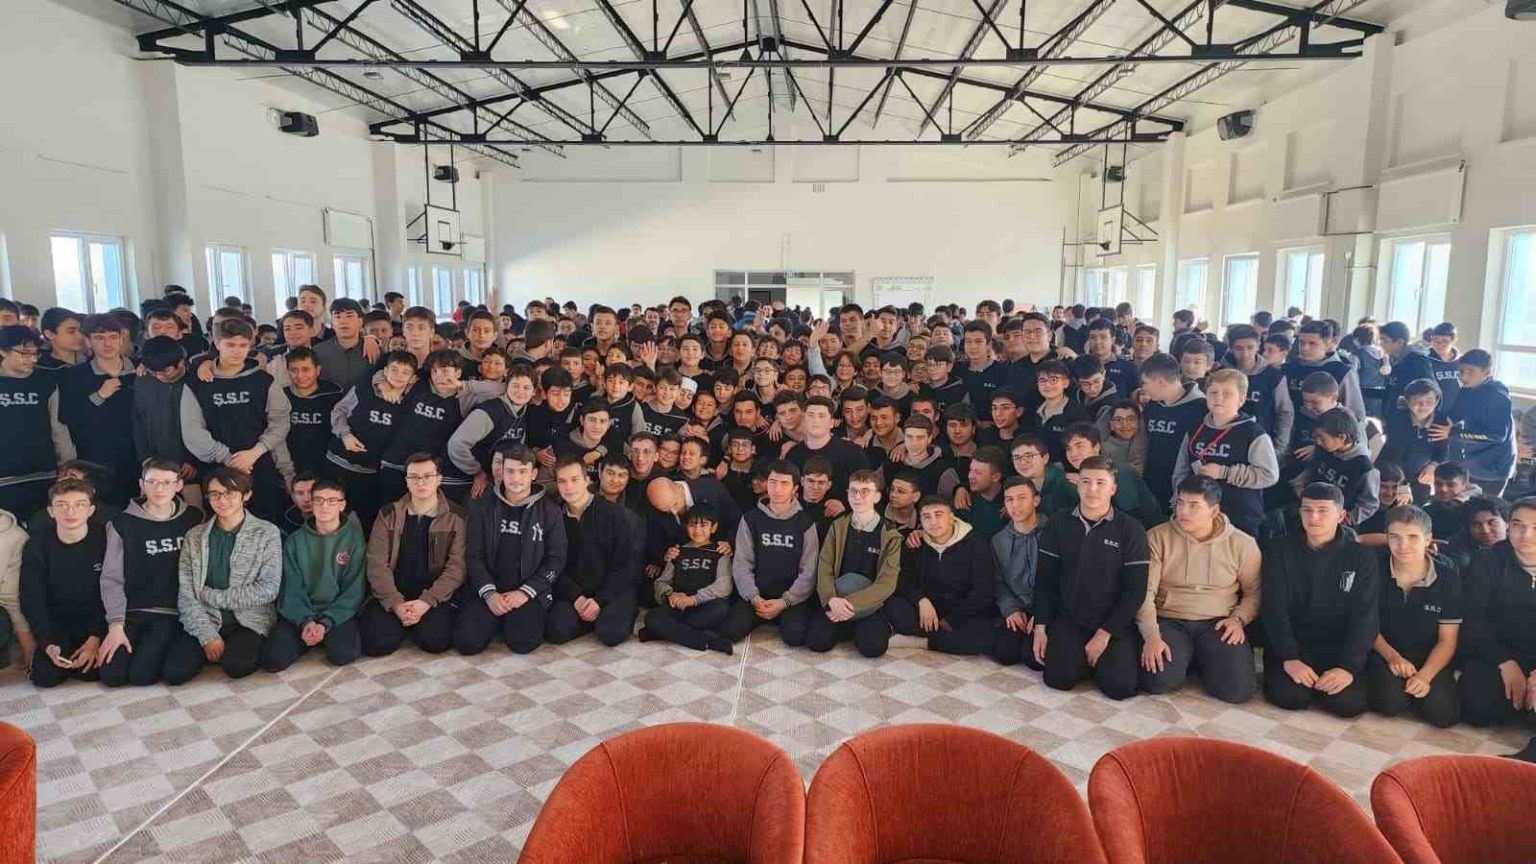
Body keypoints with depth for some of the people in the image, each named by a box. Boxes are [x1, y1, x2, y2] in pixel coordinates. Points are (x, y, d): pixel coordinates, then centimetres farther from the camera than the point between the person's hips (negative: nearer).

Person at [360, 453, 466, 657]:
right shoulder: (388, 515, 7)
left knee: (435, 640, -28)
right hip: (393, 596, 2)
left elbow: (457, 567, -6)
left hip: (437, 596, -1)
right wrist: (396, 603, -15)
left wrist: (427, 601, -19)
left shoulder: (456, 517, 1)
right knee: (376, 643, -23)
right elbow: (376, 564, -1)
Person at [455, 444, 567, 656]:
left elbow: (556, 560, 0)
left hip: (529, 592, -1)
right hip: (488, 589, 2)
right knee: (467, 642, -20)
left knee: (523, 642, -26)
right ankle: (498, 621, 12)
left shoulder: (550, 510, 2)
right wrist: (489, 593, -11)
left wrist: (525, 592, -12)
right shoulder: (482, 507, 7)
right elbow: (473, 556, 4)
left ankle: (516, 620, 9)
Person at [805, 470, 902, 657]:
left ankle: (873, 626, 5)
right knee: (815, 640, -23)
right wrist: (832, 599, -24)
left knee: (873, 646, -28)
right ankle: (852, 627, 4)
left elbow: (887, 583, -11)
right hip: (837, 599, 2)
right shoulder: (838, 526, 5)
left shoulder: (890, 536, -3)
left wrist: (851, 604, -23)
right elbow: (824, 569, -3)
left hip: (869, 604, -2)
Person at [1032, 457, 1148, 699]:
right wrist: (1041, 627, -4)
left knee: (1120, 685, -21)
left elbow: (1135, 590, -8)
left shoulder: (1131, 530, -5)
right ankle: (1083, 657, 13)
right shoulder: (1057, 526, 2)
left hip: (1114, 624, -1)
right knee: (1059, 678, -21)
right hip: (1068, 620, 1)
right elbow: (1044, 580, 4)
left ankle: (1103, 658, 12)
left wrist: (1105, 633, -13)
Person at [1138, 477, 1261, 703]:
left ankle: (1202, 660, 12)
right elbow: (1144, 592, -7)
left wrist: (1238, 619, -8)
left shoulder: (1242, 544, 1)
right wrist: (1151, 635, -19)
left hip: (1218, 624, 1)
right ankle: (1185, 656, 9)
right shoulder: (1157, 537, -3)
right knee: (1157, 681, -26)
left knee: (1237, 689, -22)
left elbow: (1254, 592, 12)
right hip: (1169, 621, -1)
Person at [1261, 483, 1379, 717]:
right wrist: (1289, 658, -21)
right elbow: (1273, 609, -8)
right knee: (1290, 696, -26)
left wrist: (1348, 666, -21)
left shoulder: (1362, 557, -1)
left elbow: (1365, 617, -8)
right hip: (1291, 642, -1)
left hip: (1339, 646, 1)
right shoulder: (1280, 552, -2)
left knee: (1349, 703, -24)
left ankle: (1312, 680, 8)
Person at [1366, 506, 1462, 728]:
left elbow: (1447, 641, -4)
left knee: (1443, 713, -23)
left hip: (1431, 659, 1)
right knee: (1390, 701, -29)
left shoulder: (1448, 576, -8)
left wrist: (1425, 675, -19)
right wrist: (1392, 656, -12)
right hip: (1384, 653, -1)